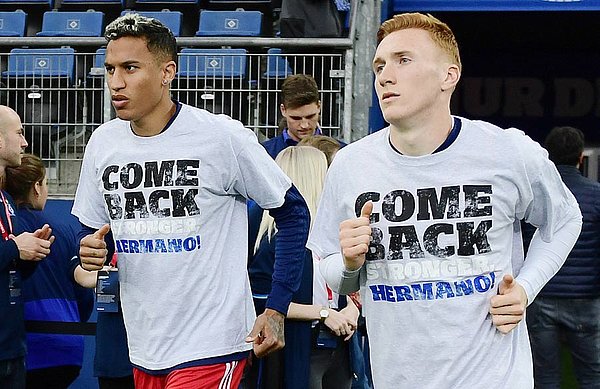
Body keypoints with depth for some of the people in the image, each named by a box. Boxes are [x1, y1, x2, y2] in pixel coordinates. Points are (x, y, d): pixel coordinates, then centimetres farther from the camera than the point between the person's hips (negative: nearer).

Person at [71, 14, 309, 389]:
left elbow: (293, 213, -4)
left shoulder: (223, 136, -13)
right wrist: (91, 251, -9)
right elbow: (93, 231, 15)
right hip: (143, 347, 6)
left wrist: (277, 309, -7)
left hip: (212, 347, -5)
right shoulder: (103, 142, 3)